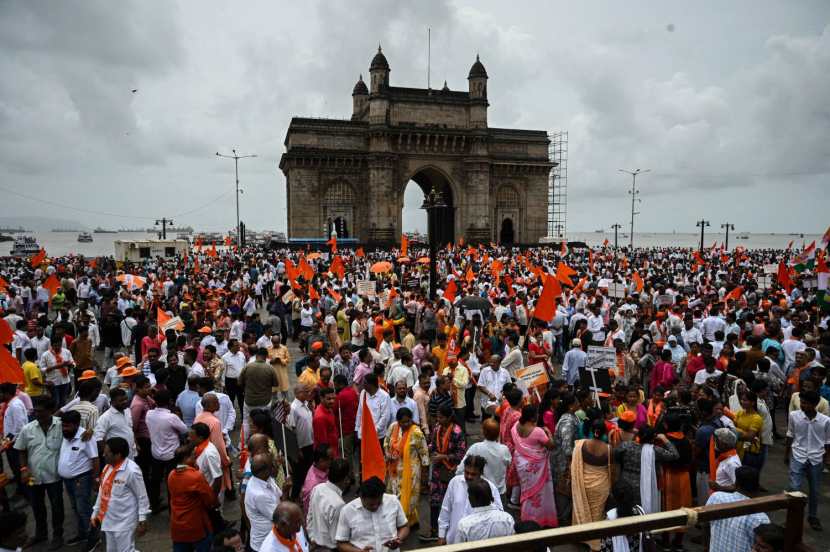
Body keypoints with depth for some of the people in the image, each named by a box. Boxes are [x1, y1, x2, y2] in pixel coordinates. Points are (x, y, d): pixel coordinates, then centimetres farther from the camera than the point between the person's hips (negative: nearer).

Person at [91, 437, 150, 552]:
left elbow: (142, 497, -16)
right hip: (108, 521, 8)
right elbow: (102, 491, 13)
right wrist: (95, 513, 16)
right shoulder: (108, 467, 1)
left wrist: (142, 521, -14)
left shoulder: (131, 470, -22)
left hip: (124, 523, -8)